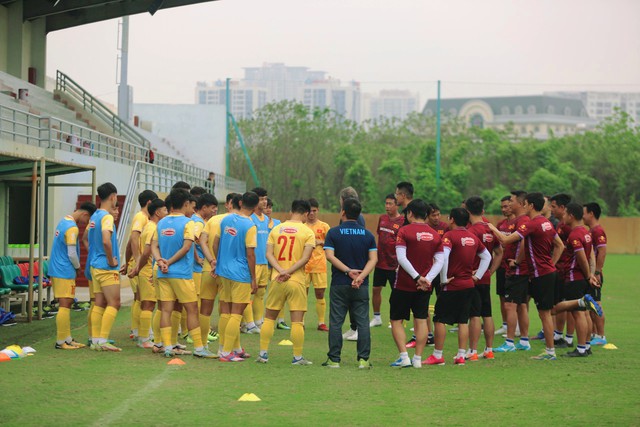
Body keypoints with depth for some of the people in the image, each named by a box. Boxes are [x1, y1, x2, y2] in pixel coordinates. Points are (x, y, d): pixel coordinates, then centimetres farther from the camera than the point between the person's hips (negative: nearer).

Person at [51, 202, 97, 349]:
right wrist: (78, 267, 1)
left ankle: (67, 339, 18)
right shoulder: (72, 228, -17)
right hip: (65, 272, -10)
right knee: (65, 305, -6)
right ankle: (61, 341, -4)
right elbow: (72, 254, -18)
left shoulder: (63, 222, 14)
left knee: (66, 305, 13)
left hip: (55, 270, 10)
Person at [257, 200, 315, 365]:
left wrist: (281, 271, -12)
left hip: (277, 280, 3)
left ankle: (263, 353, 12)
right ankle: (297, 357, 2)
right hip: (297, 280, -3)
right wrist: (289, 272, -14)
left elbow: (269, 254, -2)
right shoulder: (307, 232, -3)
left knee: (269, 317, 13)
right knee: (297, 320, 1)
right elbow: (305, 257, -13)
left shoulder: (276, 229, 7)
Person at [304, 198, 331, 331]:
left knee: (320, 294, 2)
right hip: (304, 264, 0)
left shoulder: (324, 226, 6)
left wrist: (321, 242, -8)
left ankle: (321, 323, 8)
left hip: (319, 264, 0)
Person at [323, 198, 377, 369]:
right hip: (362, 286, 2)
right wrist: (360, 276, -12)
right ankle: (363, 359, 1)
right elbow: (373, 259, -4)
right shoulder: (368, 234, 5)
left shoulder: (334, 233, -2)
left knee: (336, 323, 4)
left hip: (339, 284, -2)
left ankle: (334, 359, 4)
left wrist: (348, 271, -11)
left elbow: (330, 255, -11)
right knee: (363, 322, 5)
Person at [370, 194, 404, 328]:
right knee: (376, 289, 10)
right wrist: (375, 254, 17)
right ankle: (376, 318, 23)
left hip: (394, 264, -6)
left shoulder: (402, 221, -12)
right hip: (380, 261, 6)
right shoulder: (382, 218, 7)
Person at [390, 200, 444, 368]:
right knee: (421, 320, 9)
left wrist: (417, 277, -16)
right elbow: (440, 261, 0)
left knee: (396, 320, 6)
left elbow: (401, 258, -17)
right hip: (424, 285, 4)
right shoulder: (435, 235, 5)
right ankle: (418, 359, 7)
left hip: (403, 285, -4)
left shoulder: (404, 231, -9)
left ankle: (404, 357, -5)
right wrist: (427, 279, -8)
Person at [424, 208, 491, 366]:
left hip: (452, 286, -6)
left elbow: (443, 257, -26)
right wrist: (477, 275, 14)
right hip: (469, 285, 6)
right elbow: (487, 256, 17)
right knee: (463, 321, 10)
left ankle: (437, 355, 5)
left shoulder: (450, 235, -12)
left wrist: (444, 278, -16)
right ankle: (461, 356, 9)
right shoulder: (473, 238, 8)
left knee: (440, 320, 2)